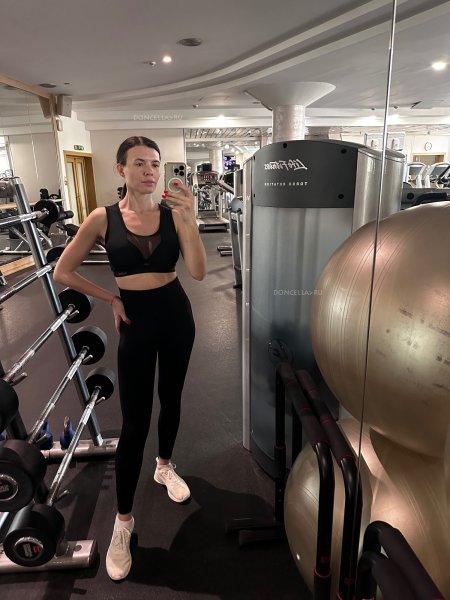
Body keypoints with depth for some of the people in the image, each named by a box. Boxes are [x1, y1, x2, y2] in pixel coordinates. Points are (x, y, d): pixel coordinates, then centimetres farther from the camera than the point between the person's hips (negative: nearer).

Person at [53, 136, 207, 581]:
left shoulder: (174, 214, -5)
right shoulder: (104, 218, -7)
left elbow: (198, 272, -16)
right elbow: (63, 272, 0)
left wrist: (188, 218, -25)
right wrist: (112, 299, -2)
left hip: (176, 314, 2)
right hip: (136, 320, -2)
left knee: (170, 398, 19)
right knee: (134, 421, 1)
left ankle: (165, 467, 47)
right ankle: (123, 520, 20)